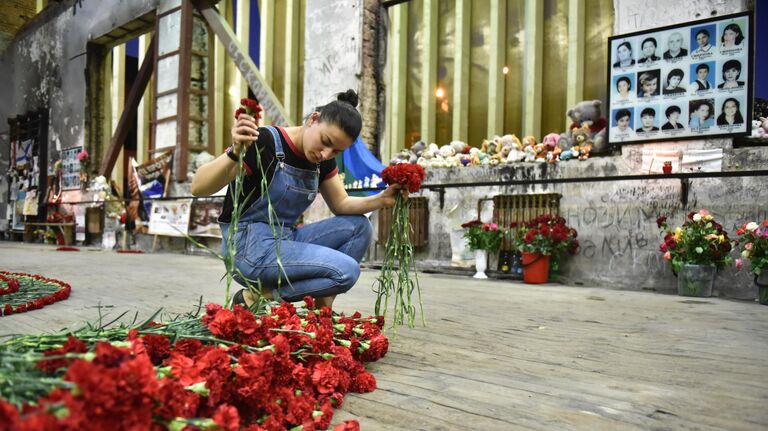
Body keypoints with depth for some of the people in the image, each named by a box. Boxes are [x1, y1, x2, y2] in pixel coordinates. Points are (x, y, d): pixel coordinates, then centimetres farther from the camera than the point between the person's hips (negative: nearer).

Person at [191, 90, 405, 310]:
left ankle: (321, 308, -1)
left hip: (286, 240, 8)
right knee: (346, 270, -20)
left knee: (359, 226, -2)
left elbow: (341, 204, 11)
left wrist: (381, 200, -7)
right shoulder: (265, 142, -18)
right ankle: (255, 297, -9)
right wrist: (234, 153, -41)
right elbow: (198, 187, -23)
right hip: (249, 245, -8)